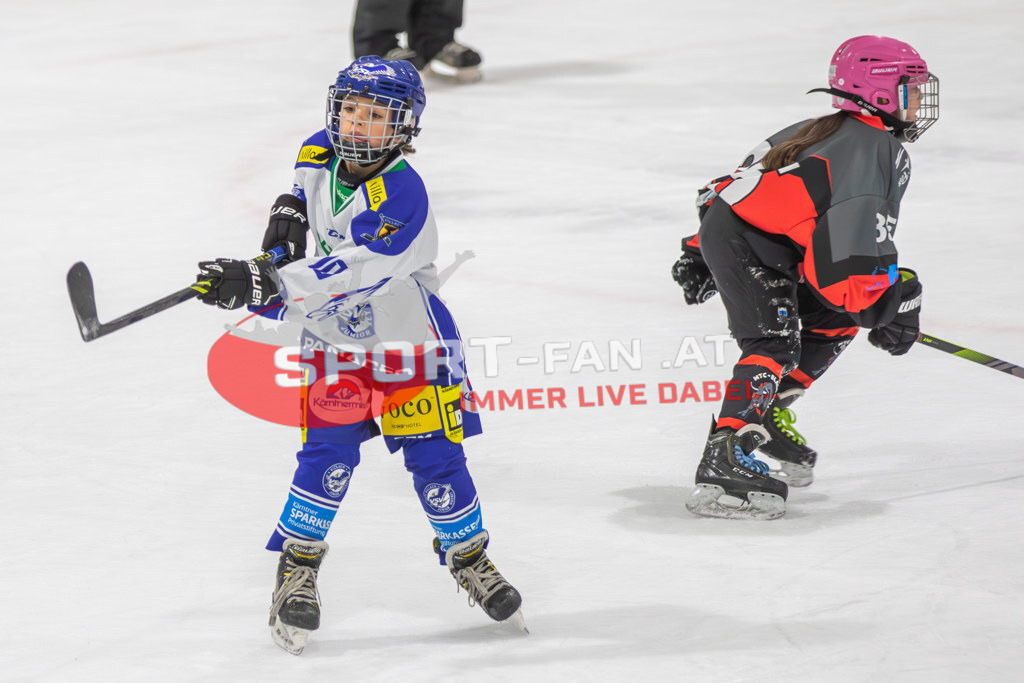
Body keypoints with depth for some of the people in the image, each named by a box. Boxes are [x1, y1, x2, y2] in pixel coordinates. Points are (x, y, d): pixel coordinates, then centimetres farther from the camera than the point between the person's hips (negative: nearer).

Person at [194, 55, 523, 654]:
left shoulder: (402, 196, -29)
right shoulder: (320, 156, -7)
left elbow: (350, 274, -41)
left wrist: (262, 284, -48)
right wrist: (291, 209, 4)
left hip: (410, 339, -4)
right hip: (338, 341, 4)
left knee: (435, 458, 0)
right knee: (329, 452, -11)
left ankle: (471, 560, 23)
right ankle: (298, 570, 1)